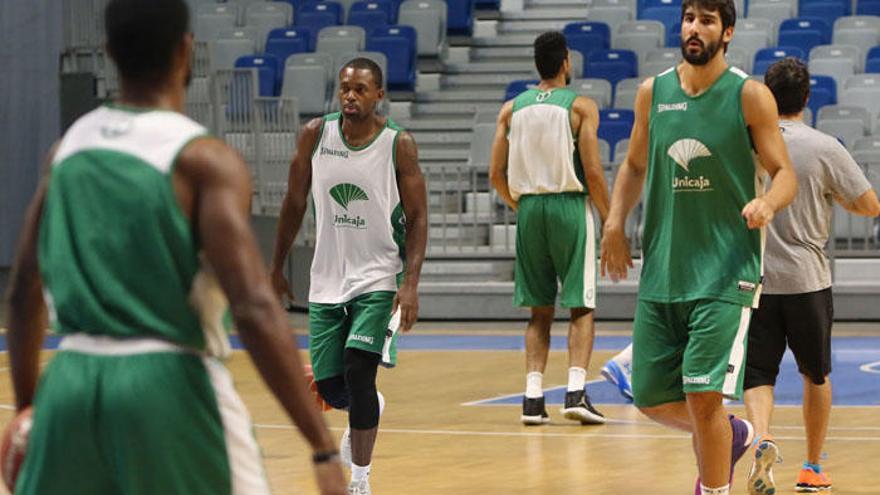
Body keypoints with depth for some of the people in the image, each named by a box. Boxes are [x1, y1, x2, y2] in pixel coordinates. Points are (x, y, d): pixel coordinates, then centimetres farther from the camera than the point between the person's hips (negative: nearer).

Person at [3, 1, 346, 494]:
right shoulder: (205, 161, -10)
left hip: (72, 384, 6)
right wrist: (325, 449, -19)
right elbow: (255, 310, -19)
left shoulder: (69, 147, 9)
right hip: (169, 387, -5)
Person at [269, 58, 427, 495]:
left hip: (378, 278, -3)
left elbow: (417, 218, -6)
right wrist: (277, 268, 12)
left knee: (359, 372, -18)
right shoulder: (315, 135, -2)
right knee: (328, 387, 4)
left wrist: (411, 283, -16)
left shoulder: (398, 144, -8)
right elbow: (294, 204, 10)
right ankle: (366, 413, 41)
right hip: (327, 280, 3)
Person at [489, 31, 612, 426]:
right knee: (581, 307, 3)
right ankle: (576, 392, -11)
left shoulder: (512, 108, 7)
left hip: (529, 208, 4)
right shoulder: (580, 107, -5)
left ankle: (533, 397, 5)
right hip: (570, 206, -4)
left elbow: (496, 175, 5)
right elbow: (593, 172, -10)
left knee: (539, 311, 12)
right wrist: (611, 220, 1)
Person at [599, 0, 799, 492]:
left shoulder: (750, 95, -6)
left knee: (703, 395, -13)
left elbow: (785, 174, -4)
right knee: (652, 398, 8)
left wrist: (767, 203, -26)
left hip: (725, 272, -5)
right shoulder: (653, 92, 6)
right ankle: (732, 435, 36)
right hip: (662, 270, 5)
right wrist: (616, 221, 5)